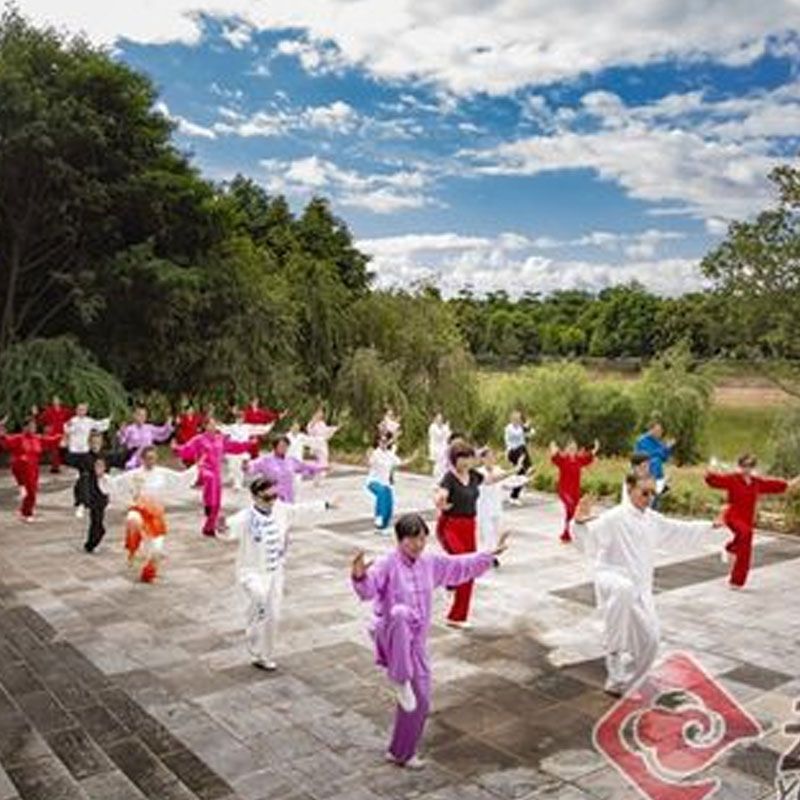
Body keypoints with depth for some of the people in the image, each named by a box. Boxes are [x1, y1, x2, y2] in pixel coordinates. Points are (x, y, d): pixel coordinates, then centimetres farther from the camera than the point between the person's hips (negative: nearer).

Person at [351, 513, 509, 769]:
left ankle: (401, 753, 34)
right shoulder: (388, 564, -17)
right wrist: (359, 576, -58)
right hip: (391, 639, -6)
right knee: (399, 613, -41)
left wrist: (490, 555, 19)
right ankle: (400, 680, -28)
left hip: (415, 643, 6)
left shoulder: (431, 563, 4)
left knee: (420, 702, 10)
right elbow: (367, 588, -36)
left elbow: (462, 567, 19)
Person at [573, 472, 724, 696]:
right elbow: (589, 538, -26)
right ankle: (613, 649, -26)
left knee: (648, 640, 6)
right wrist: (580, 523, -47)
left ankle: (618, 683, 27)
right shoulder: (614, 518, -15)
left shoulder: (653, 519, 9)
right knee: (624, 590, -44)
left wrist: (711, 526, 33)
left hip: (640, 588, 7)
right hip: (613, 580, -7)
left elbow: (680, 532, 26)